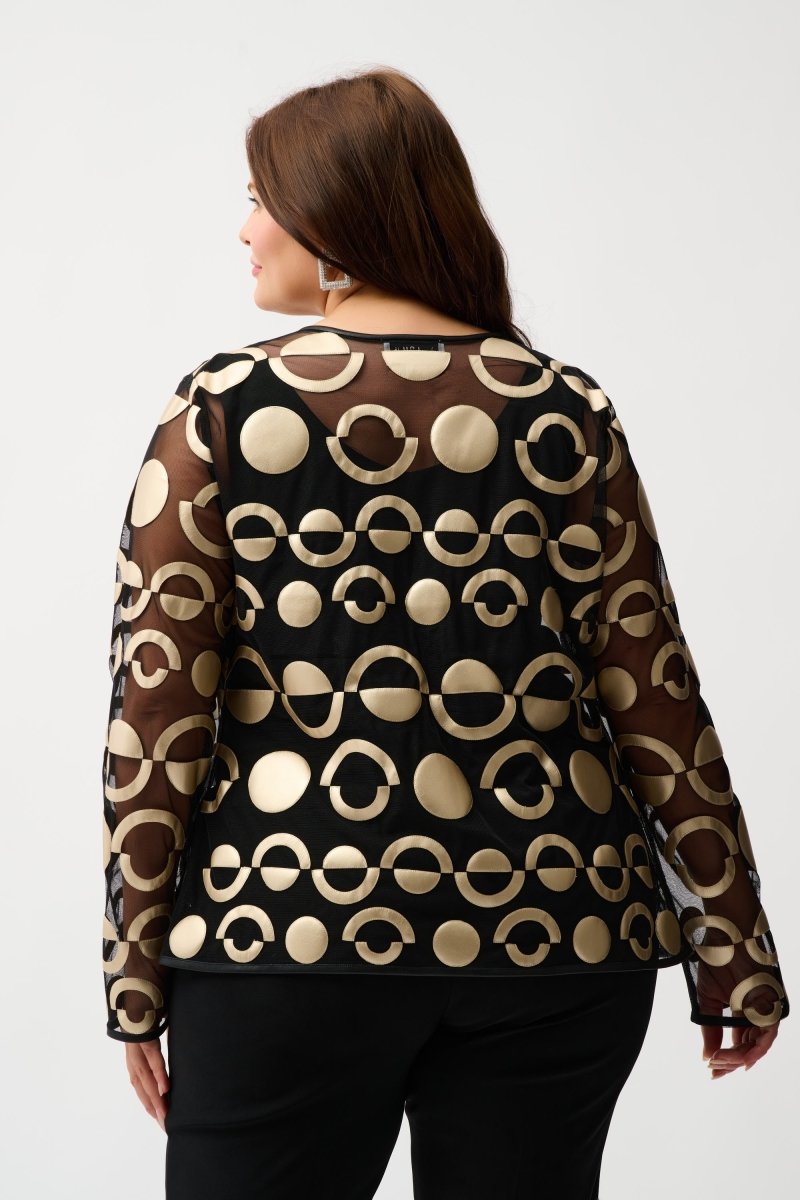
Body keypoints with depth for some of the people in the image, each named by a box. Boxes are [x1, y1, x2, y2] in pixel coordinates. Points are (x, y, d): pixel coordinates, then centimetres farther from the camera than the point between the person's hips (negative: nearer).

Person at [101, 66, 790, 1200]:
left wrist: (137, 967, 2)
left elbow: (157, 706, -5)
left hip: (289, 922, -2)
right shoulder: (567, 413, 1)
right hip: (551, 928, 2)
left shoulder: (224, 410, -3)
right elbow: (654, 694, 0)